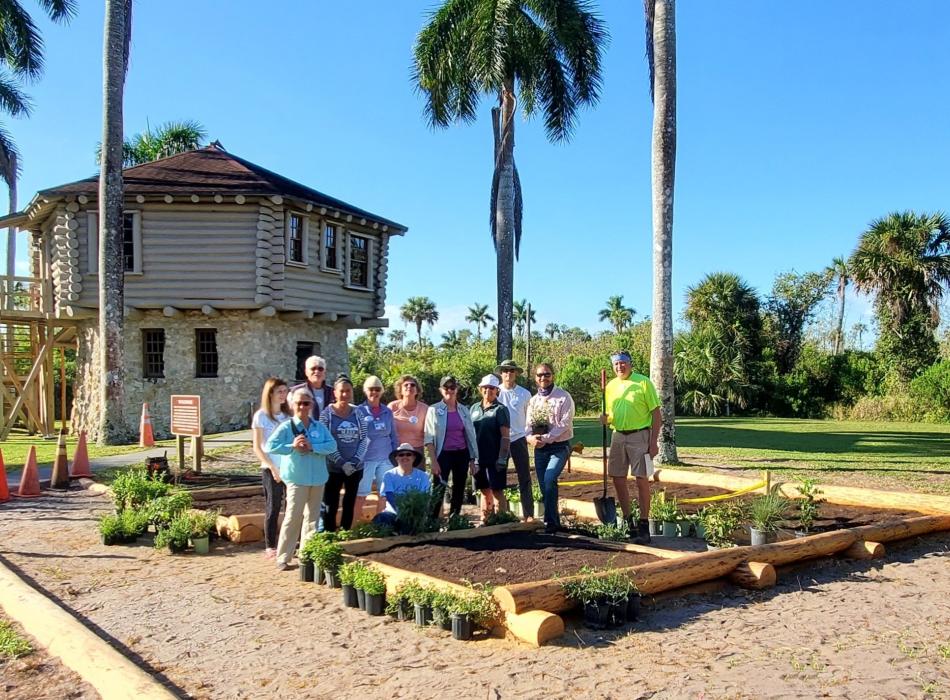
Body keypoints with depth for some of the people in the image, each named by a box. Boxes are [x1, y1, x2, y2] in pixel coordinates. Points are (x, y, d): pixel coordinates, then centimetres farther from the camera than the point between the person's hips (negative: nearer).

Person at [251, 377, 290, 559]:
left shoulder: (289, 414, 8)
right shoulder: (261, 416, -4)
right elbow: (257, 447, -5)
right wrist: (273, 468, -11)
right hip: (271, 469, -4)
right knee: (273, 509, 3)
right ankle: (270, 547, 12)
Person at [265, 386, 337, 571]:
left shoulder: (319, 427, 6)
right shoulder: (286, 427, -4)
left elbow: (332, 445, -4)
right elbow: (269, 446, -10)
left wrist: (312, 447, -17)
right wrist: (292, 447, -18)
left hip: (318, 478, 4)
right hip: (297, 478, -4)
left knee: (312, 517, 12)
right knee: (293, 517, -6)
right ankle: (283, 557, 3)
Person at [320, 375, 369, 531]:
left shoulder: (357, 413, 4)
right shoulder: (327, 413, -5)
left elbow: (364, 439, 3)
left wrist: (355, 461, -9)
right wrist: (342, 463, -16)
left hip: (356, 468, 3)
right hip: (334, 468, -3)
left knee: (350, 505, 12)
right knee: (331, 506, 0)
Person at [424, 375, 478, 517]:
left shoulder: (464, 410, 7)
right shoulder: (434, 410, -2)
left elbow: (470, 436, 11)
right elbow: (429, 438, -5)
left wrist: (472, 460, 7)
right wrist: (433, 461, -12)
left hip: (461, 454, 4)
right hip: (443, 454, -4)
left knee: (459, 491, 8)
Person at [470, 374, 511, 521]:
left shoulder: (500, 409, -5)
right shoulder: (474, 408, 10)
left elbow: (505, 435, -9)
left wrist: (502, 458, -15)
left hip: (495, 458, -5)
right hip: (479, 457, 5)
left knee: (497, 491, -2)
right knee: (484, 491, 13)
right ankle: (484, 520, 20)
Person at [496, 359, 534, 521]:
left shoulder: (524, 394, 2)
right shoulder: (496, 392, 1)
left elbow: (529, 418, 10)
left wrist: (528, 435, 2)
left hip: (519, 439, 0)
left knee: (525, 479, 1)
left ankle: (529, 515, 6)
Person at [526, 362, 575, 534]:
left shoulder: (563, 397, -5)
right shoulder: (533, 400, 13)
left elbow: (565, 424, -13)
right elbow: (529, 424, 9)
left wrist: (545, 438, -20)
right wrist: (530, 438, -14)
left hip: (559, 447, -6)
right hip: (540, 449, 6)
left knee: (549, 480, -22)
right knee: (544, 486, 7)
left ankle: (550, 522, -13)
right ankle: (554, 521, 20)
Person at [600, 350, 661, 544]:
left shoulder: (643, 382, -5)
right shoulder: (610, 386, 10)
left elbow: (656, 413, -7)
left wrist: (654, 442, -13)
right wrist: (605, 418, -5)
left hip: (639, 435, -6)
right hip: (618, 436, 6)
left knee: (642, 480, -4)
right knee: (618, 479, 9)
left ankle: (644, 525, 3)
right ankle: (627, 521, 23)